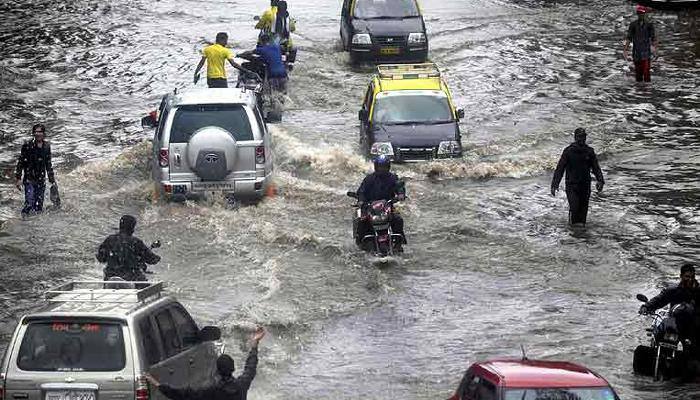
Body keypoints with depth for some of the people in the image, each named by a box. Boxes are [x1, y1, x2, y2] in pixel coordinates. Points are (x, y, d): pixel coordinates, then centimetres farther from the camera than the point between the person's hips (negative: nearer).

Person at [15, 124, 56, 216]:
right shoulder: (27, 145, -6)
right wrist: (18, 178, -8)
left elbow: (49, 165, 16)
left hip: (41, 180, 4)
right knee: (29, 204, -16)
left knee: (39, 207, 3)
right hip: (29, 179, -4)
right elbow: (20, 162, -2)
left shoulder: (46, 146, 6)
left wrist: (52, 180, 15)